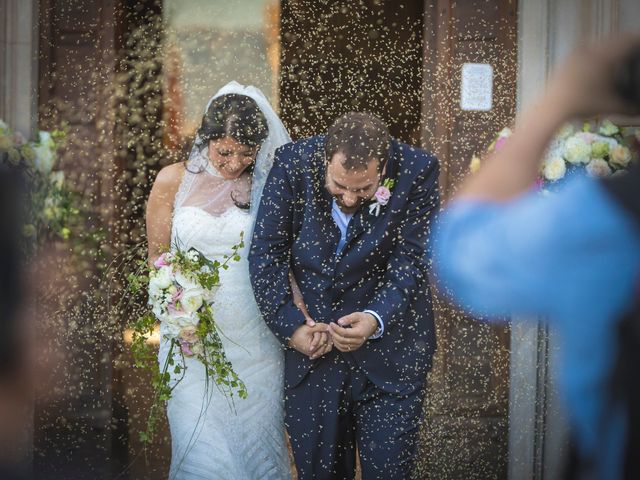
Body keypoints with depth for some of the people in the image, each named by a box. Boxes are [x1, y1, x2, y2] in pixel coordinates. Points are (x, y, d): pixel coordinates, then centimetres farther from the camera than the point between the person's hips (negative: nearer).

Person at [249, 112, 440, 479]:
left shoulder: (418, 171, -14)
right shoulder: (294, 163, -11)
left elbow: (411, 263, -13)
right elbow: (266, 252, -6)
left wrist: (376, 320, -29)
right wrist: (290, 325, -14)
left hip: (390, 351, -2)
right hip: (312, 345, 2)